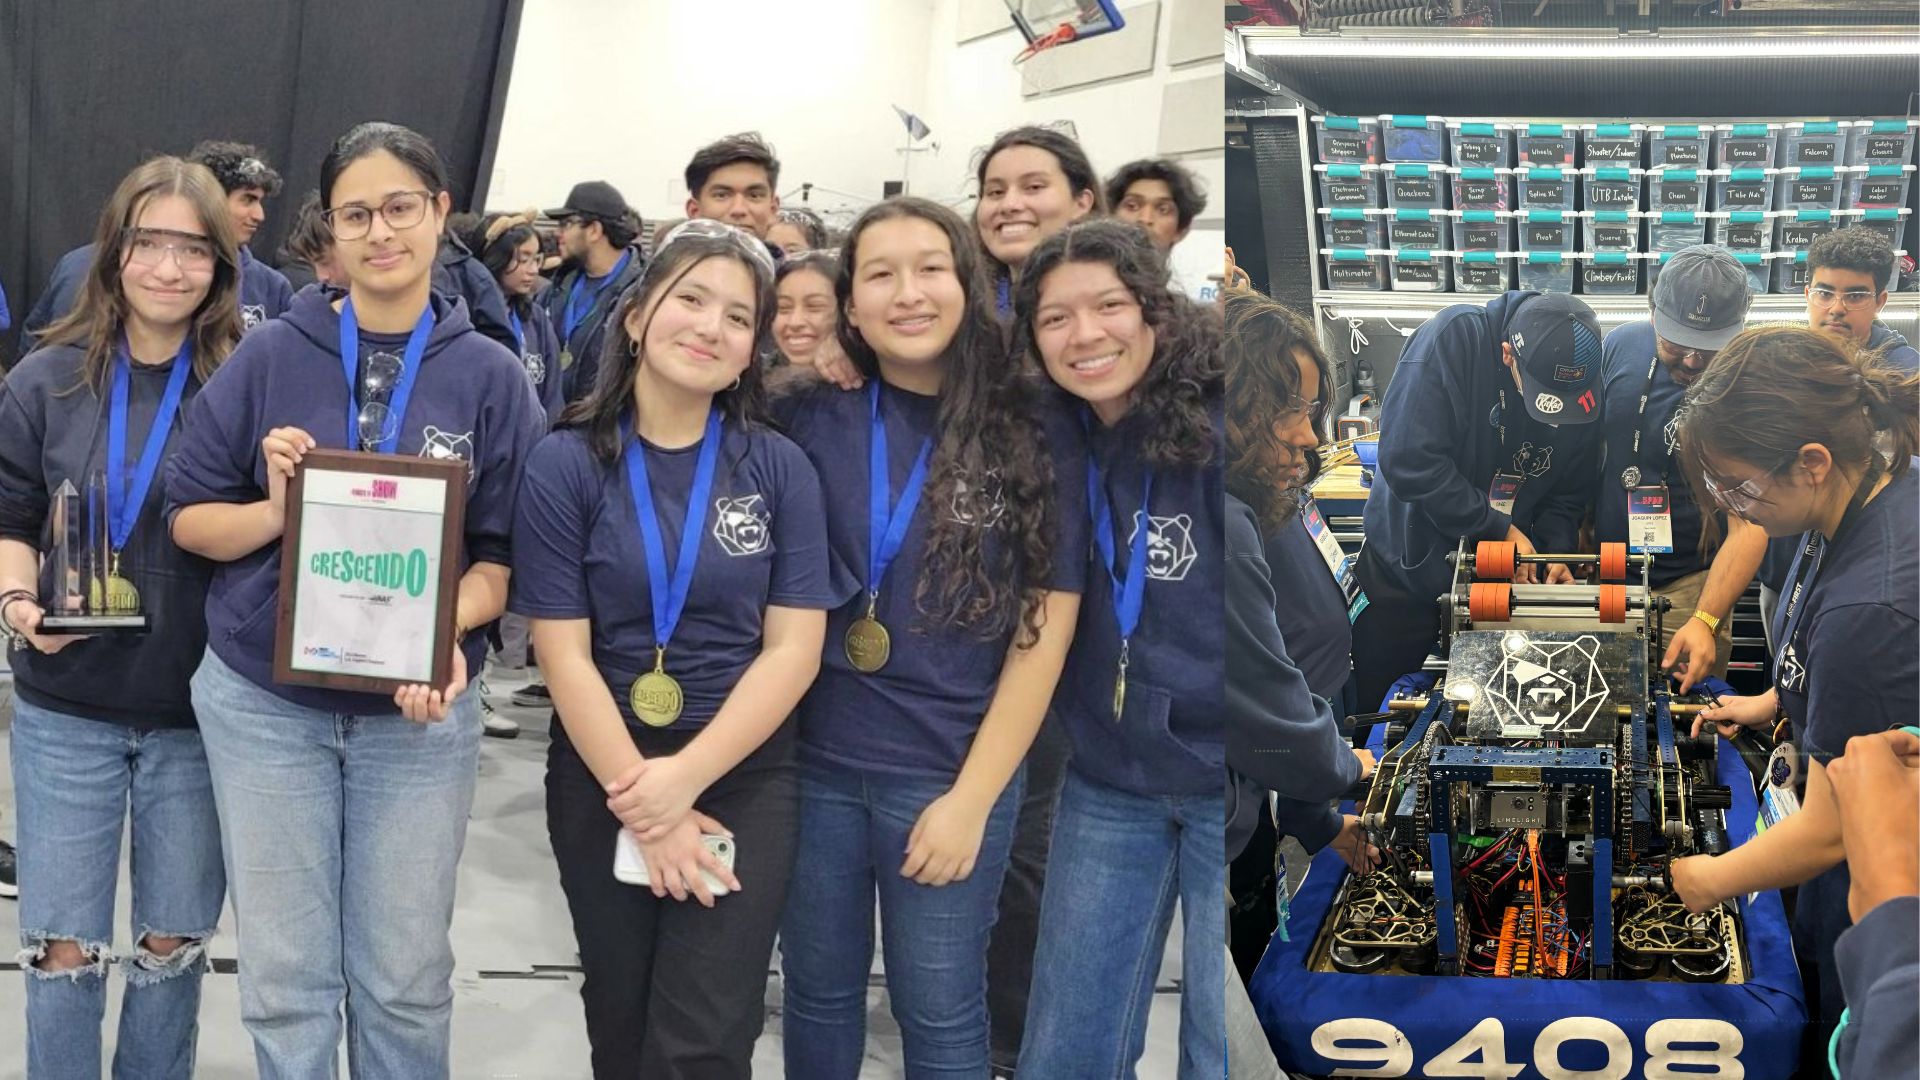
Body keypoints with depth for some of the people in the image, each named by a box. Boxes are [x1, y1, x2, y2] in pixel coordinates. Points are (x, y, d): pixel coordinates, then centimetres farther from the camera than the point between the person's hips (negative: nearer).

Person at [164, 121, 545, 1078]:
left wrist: (447, 636, -20)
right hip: (263, 704, 0)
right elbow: (188, 518, 2)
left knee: (406, 979, 9)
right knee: (286, 977, 7)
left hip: (417, 708, 0)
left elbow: (503, 554, -1)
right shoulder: (268, 358, -2)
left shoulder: (489, 375, -1)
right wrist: (273, 514, -19)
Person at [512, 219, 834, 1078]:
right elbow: (563, 654, -9)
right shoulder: (566, 465, -6)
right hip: (602, 775, 1)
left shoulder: (779, 469, -3)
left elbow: (794, 649, -7)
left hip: (742, 776, 0)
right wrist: (641, 801, -14)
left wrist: (686, 779, -16)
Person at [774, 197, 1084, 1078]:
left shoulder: (1034, 435, -5)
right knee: (817, 992, 16)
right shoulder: (810, 421, -1)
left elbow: (1044, 630, -6)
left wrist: (971, 799, -9)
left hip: (948, 773, -2)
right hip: (811, 759, 2)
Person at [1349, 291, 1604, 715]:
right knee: (1378, 700, 10)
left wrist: (1557, 552, -18)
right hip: (1410, 564, -3)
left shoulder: (1584, 392, -11)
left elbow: (1568, 494, 1)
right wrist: (1500, 529, -26)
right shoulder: (1451, 340, -26)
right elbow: (1408, 460, -30)